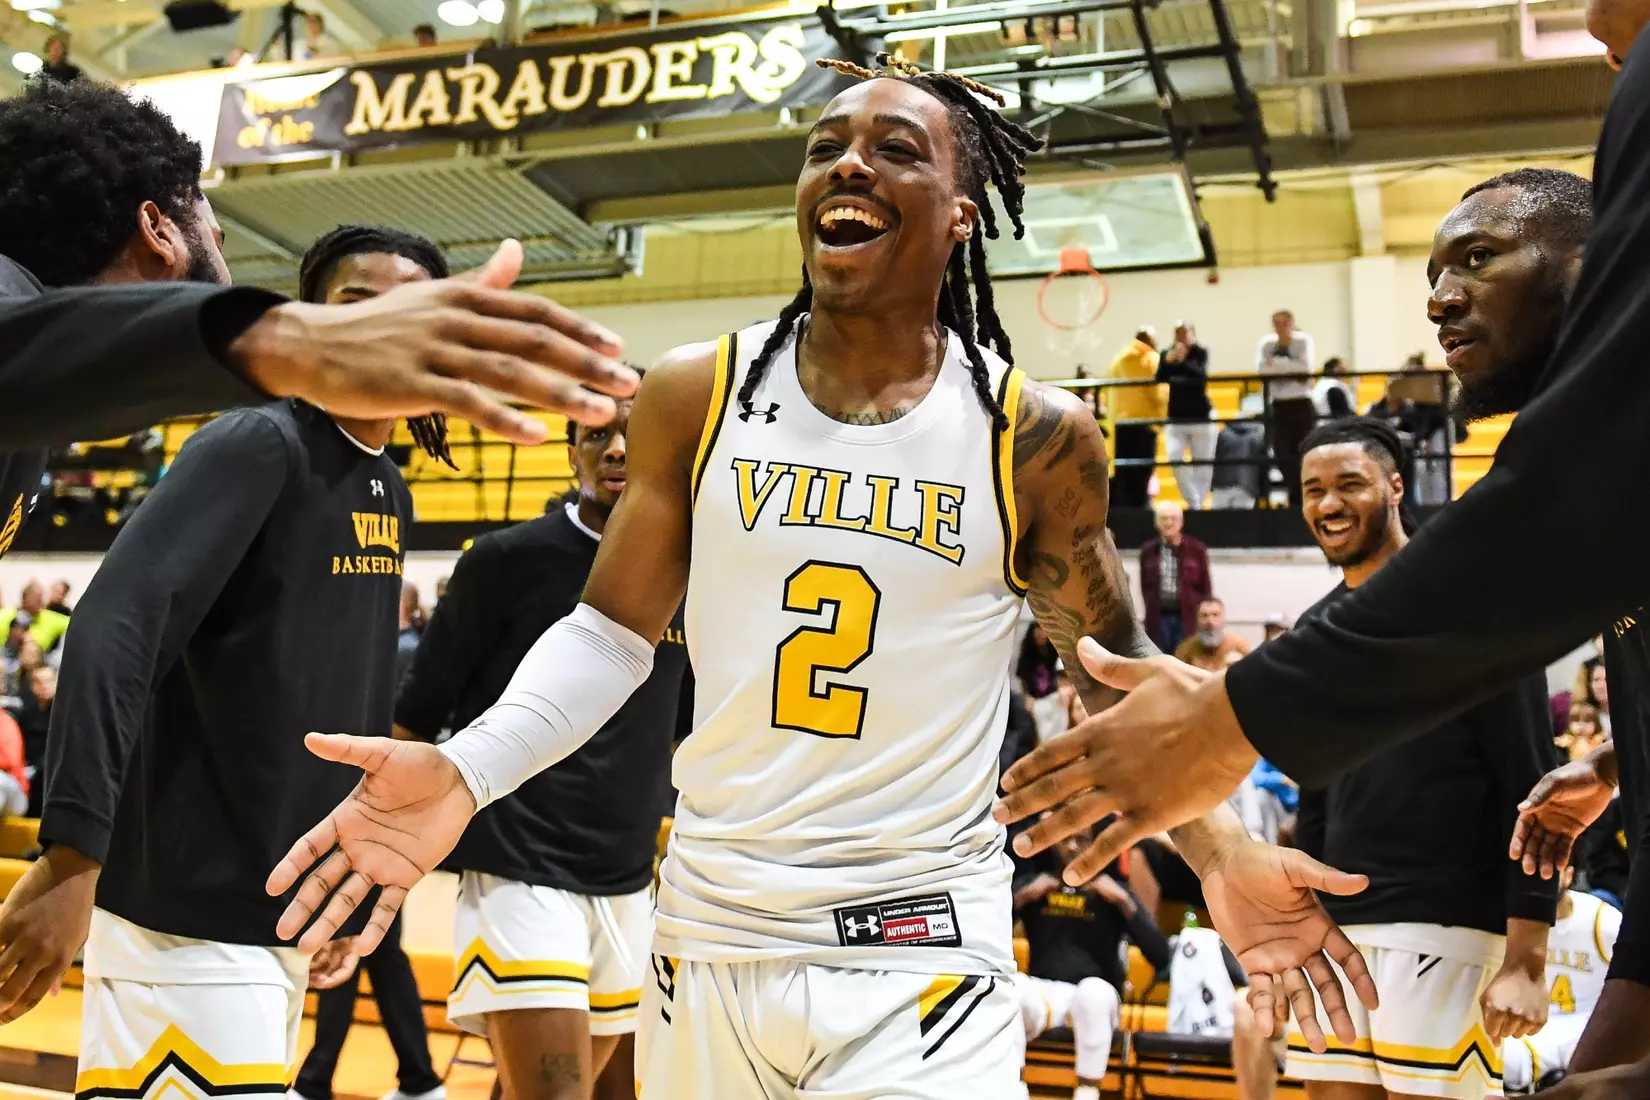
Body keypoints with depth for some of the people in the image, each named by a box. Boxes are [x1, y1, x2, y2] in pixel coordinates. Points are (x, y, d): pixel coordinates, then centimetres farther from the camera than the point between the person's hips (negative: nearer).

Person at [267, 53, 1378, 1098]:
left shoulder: (1037, 436, -5)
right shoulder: (696, 395, -2)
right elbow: (614, 630, 4)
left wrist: (1223, 851, -7)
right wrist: (465, 769, -12)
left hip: (923, 956, -2)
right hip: (707, 938, 3)